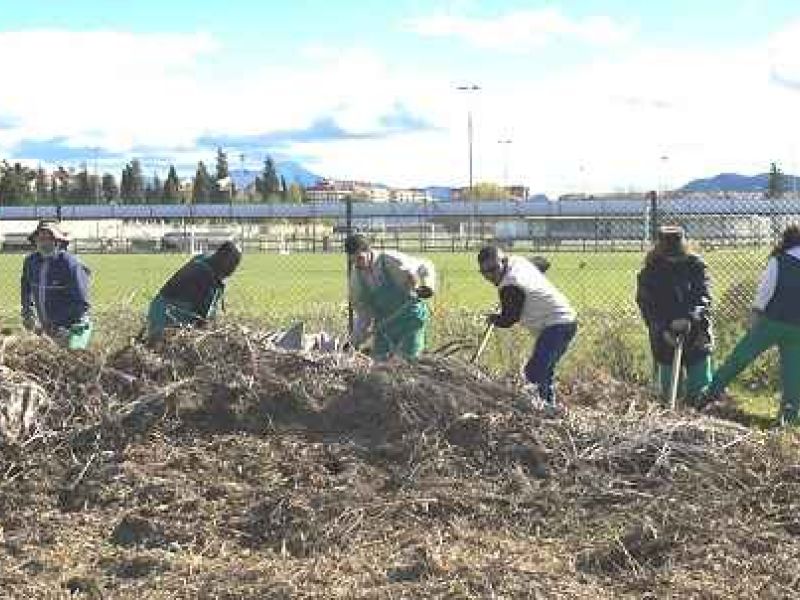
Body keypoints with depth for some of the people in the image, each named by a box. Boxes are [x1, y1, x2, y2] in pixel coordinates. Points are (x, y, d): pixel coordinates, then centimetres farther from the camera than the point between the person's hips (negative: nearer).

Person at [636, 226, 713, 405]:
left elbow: (703, 296, -11)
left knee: (701, 390, 3)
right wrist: (663, 330, -17)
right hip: (666, 339, 0)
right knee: (669, 391, 4)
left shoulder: (696, 265, -1)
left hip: (696, 336, 1)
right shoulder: (649, 273, -2)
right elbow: (647, 306, -4)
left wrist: (689, 318, -28)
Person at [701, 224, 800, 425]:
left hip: (772, 320, -2)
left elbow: (765, 290, -6)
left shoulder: (779, 261, -5)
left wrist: (755, 313, 4)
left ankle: (714, 390, 6)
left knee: (740, 356, 5)